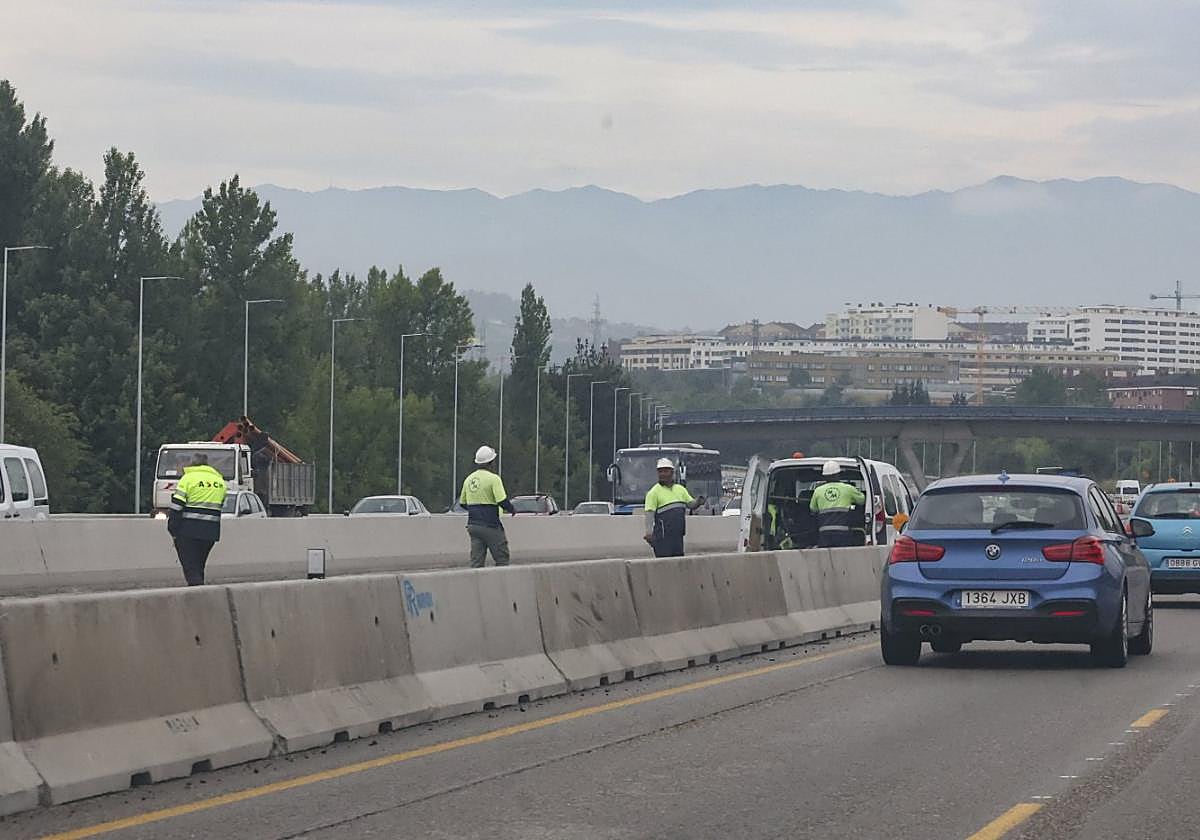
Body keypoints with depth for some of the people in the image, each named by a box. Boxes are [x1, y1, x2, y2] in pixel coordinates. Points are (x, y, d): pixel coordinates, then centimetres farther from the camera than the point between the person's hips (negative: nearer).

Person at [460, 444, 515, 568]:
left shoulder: (469, 479, 10)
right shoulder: (493, 478, -11)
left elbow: (463, 503, 16)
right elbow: (502, 501, -18)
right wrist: (512, 510, 1)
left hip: (473, 524, 6)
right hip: (490, 525, -6)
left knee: (476, 561, 4)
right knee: (502, 559, 4)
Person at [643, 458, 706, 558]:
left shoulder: (680, 489, 17)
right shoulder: (654, 492, -3)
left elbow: (690, 504, 19)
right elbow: (649, 513, -11)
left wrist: (698, 502, -5)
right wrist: (649, 532, -23)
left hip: (678, 534, 6)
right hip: (663, 535, -6)